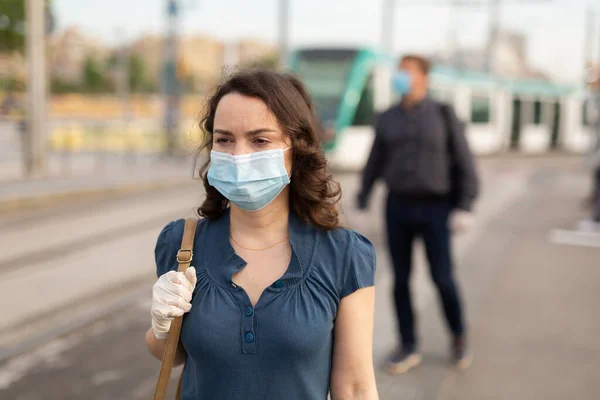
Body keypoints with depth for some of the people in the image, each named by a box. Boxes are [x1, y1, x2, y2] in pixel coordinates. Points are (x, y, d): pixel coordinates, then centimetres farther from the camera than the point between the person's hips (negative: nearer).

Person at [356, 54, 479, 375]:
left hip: (435, 207, -3)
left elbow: (464, 163, -2)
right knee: (401, 279, 3)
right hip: (397, 207, 3)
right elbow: (374, 165, 12)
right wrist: (361, 204, 8)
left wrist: (465, 207, -9)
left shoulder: (443, 115, -2)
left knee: (442, 278, -5)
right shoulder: (387, 120, 7)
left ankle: (458, 336, 20)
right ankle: (408, 348, 14)